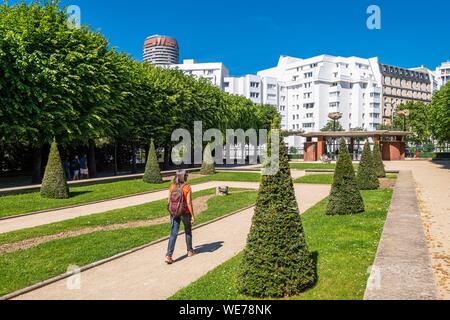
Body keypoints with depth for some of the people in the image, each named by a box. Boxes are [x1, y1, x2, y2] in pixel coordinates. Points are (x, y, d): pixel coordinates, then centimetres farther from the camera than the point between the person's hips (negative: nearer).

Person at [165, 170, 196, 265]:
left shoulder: (172, 187, -1)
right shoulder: (187, 188, -14)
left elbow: (169, 202, 3)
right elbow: (189, 203, -17)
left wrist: (171, 213, 16)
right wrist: (193, 216, -9)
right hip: (185, 213, -3)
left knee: (173, 234, 2)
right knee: (188, 232, 19)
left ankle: (168, 256, -7)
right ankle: (190, 251, 35)